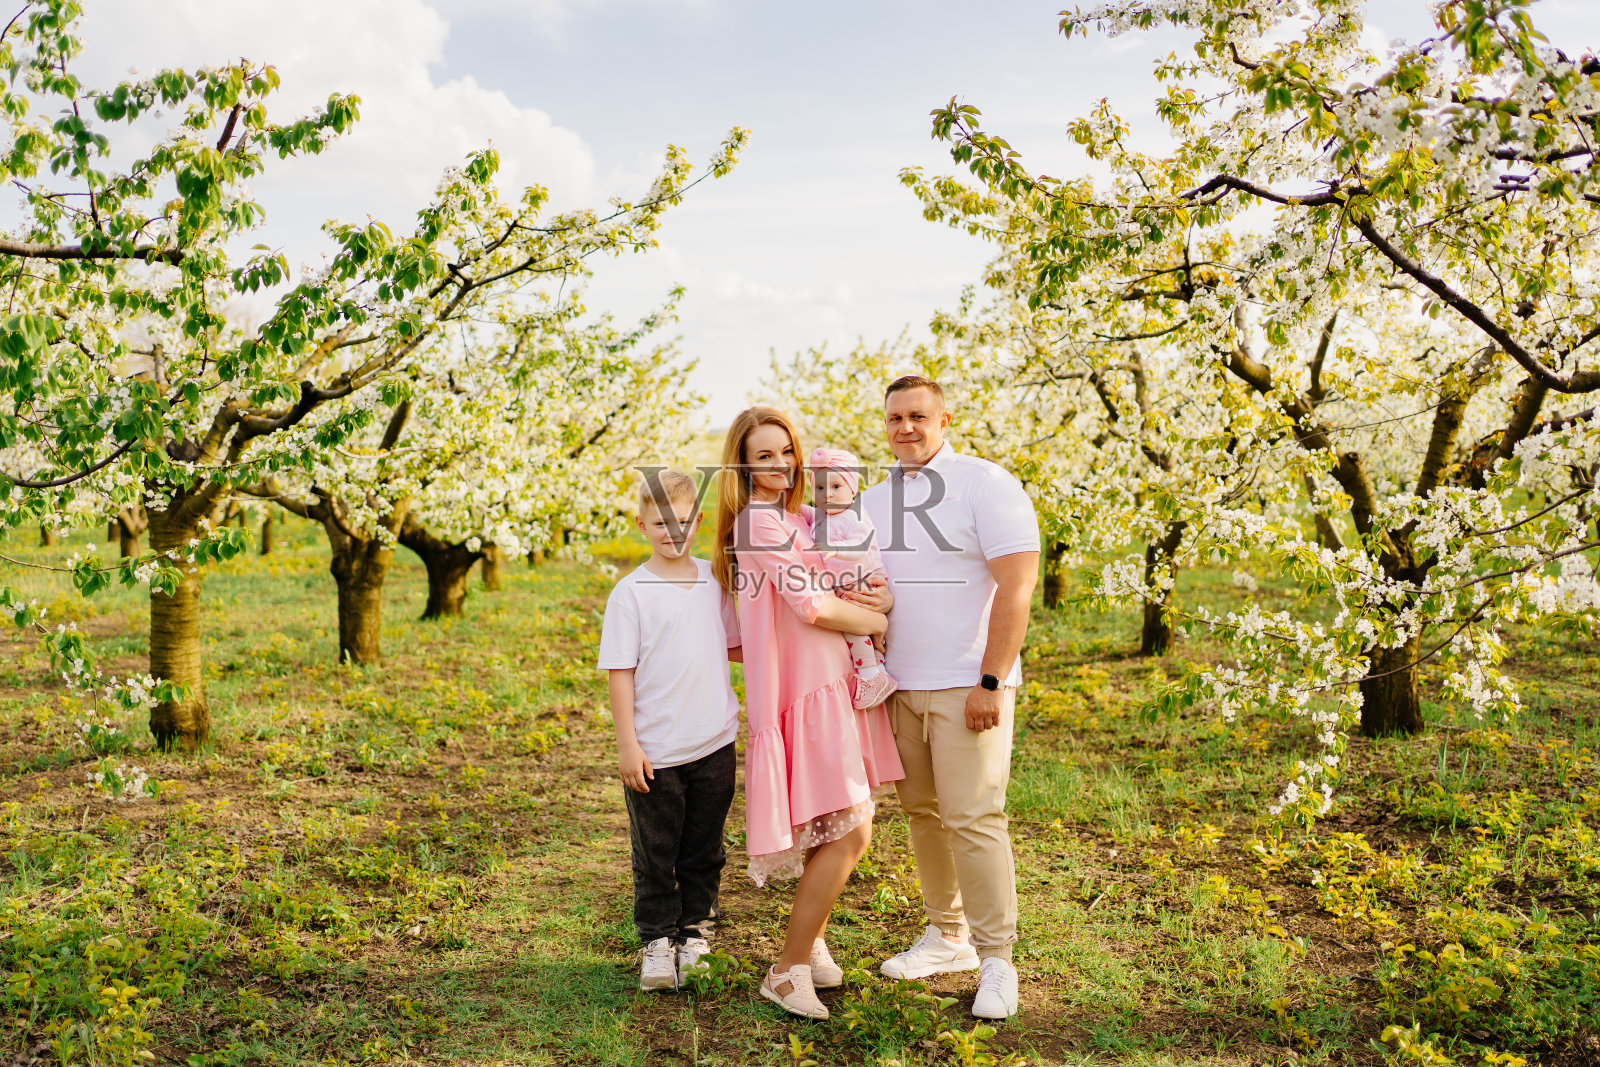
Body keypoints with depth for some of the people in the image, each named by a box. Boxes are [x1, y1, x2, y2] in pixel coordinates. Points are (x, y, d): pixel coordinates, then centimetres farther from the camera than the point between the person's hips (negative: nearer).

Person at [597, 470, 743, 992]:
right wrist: (627, 743, -11)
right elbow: (620, 671, -8)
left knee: (704, 850, 15)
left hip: (713, 745, 4)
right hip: (655, 751, -4)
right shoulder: (631, 591, -7)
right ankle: (657, 941, 22)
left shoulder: (715, 580, 6)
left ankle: (695, 932, 32)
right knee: (655, 855, 7)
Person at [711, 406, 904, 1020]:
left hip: (833, 686, 9)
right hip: (804, 692, -9)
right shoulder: (759, 520, -10)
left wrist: (881, 597, -4)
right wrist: (879, 621, -2)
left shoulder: (799, 519, 17)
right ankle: (788, 972, 2)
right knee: (849, 835, -9)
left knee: (843, 835, 13)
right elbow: (811, 606, -17)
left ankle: (810, 939, 31)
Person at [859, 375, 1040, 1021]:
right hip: (900, 685, 6)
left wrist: (991, 683, -16)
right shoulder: (873, 501, 13)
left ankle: (997, 961, 5)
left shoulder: (986, 484, -6)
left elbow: (1015, 586, -12)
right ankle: (948, 936, 26)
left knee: (971, 817, -7)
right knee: (922, 811, 11)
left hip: (967, 685, -6)